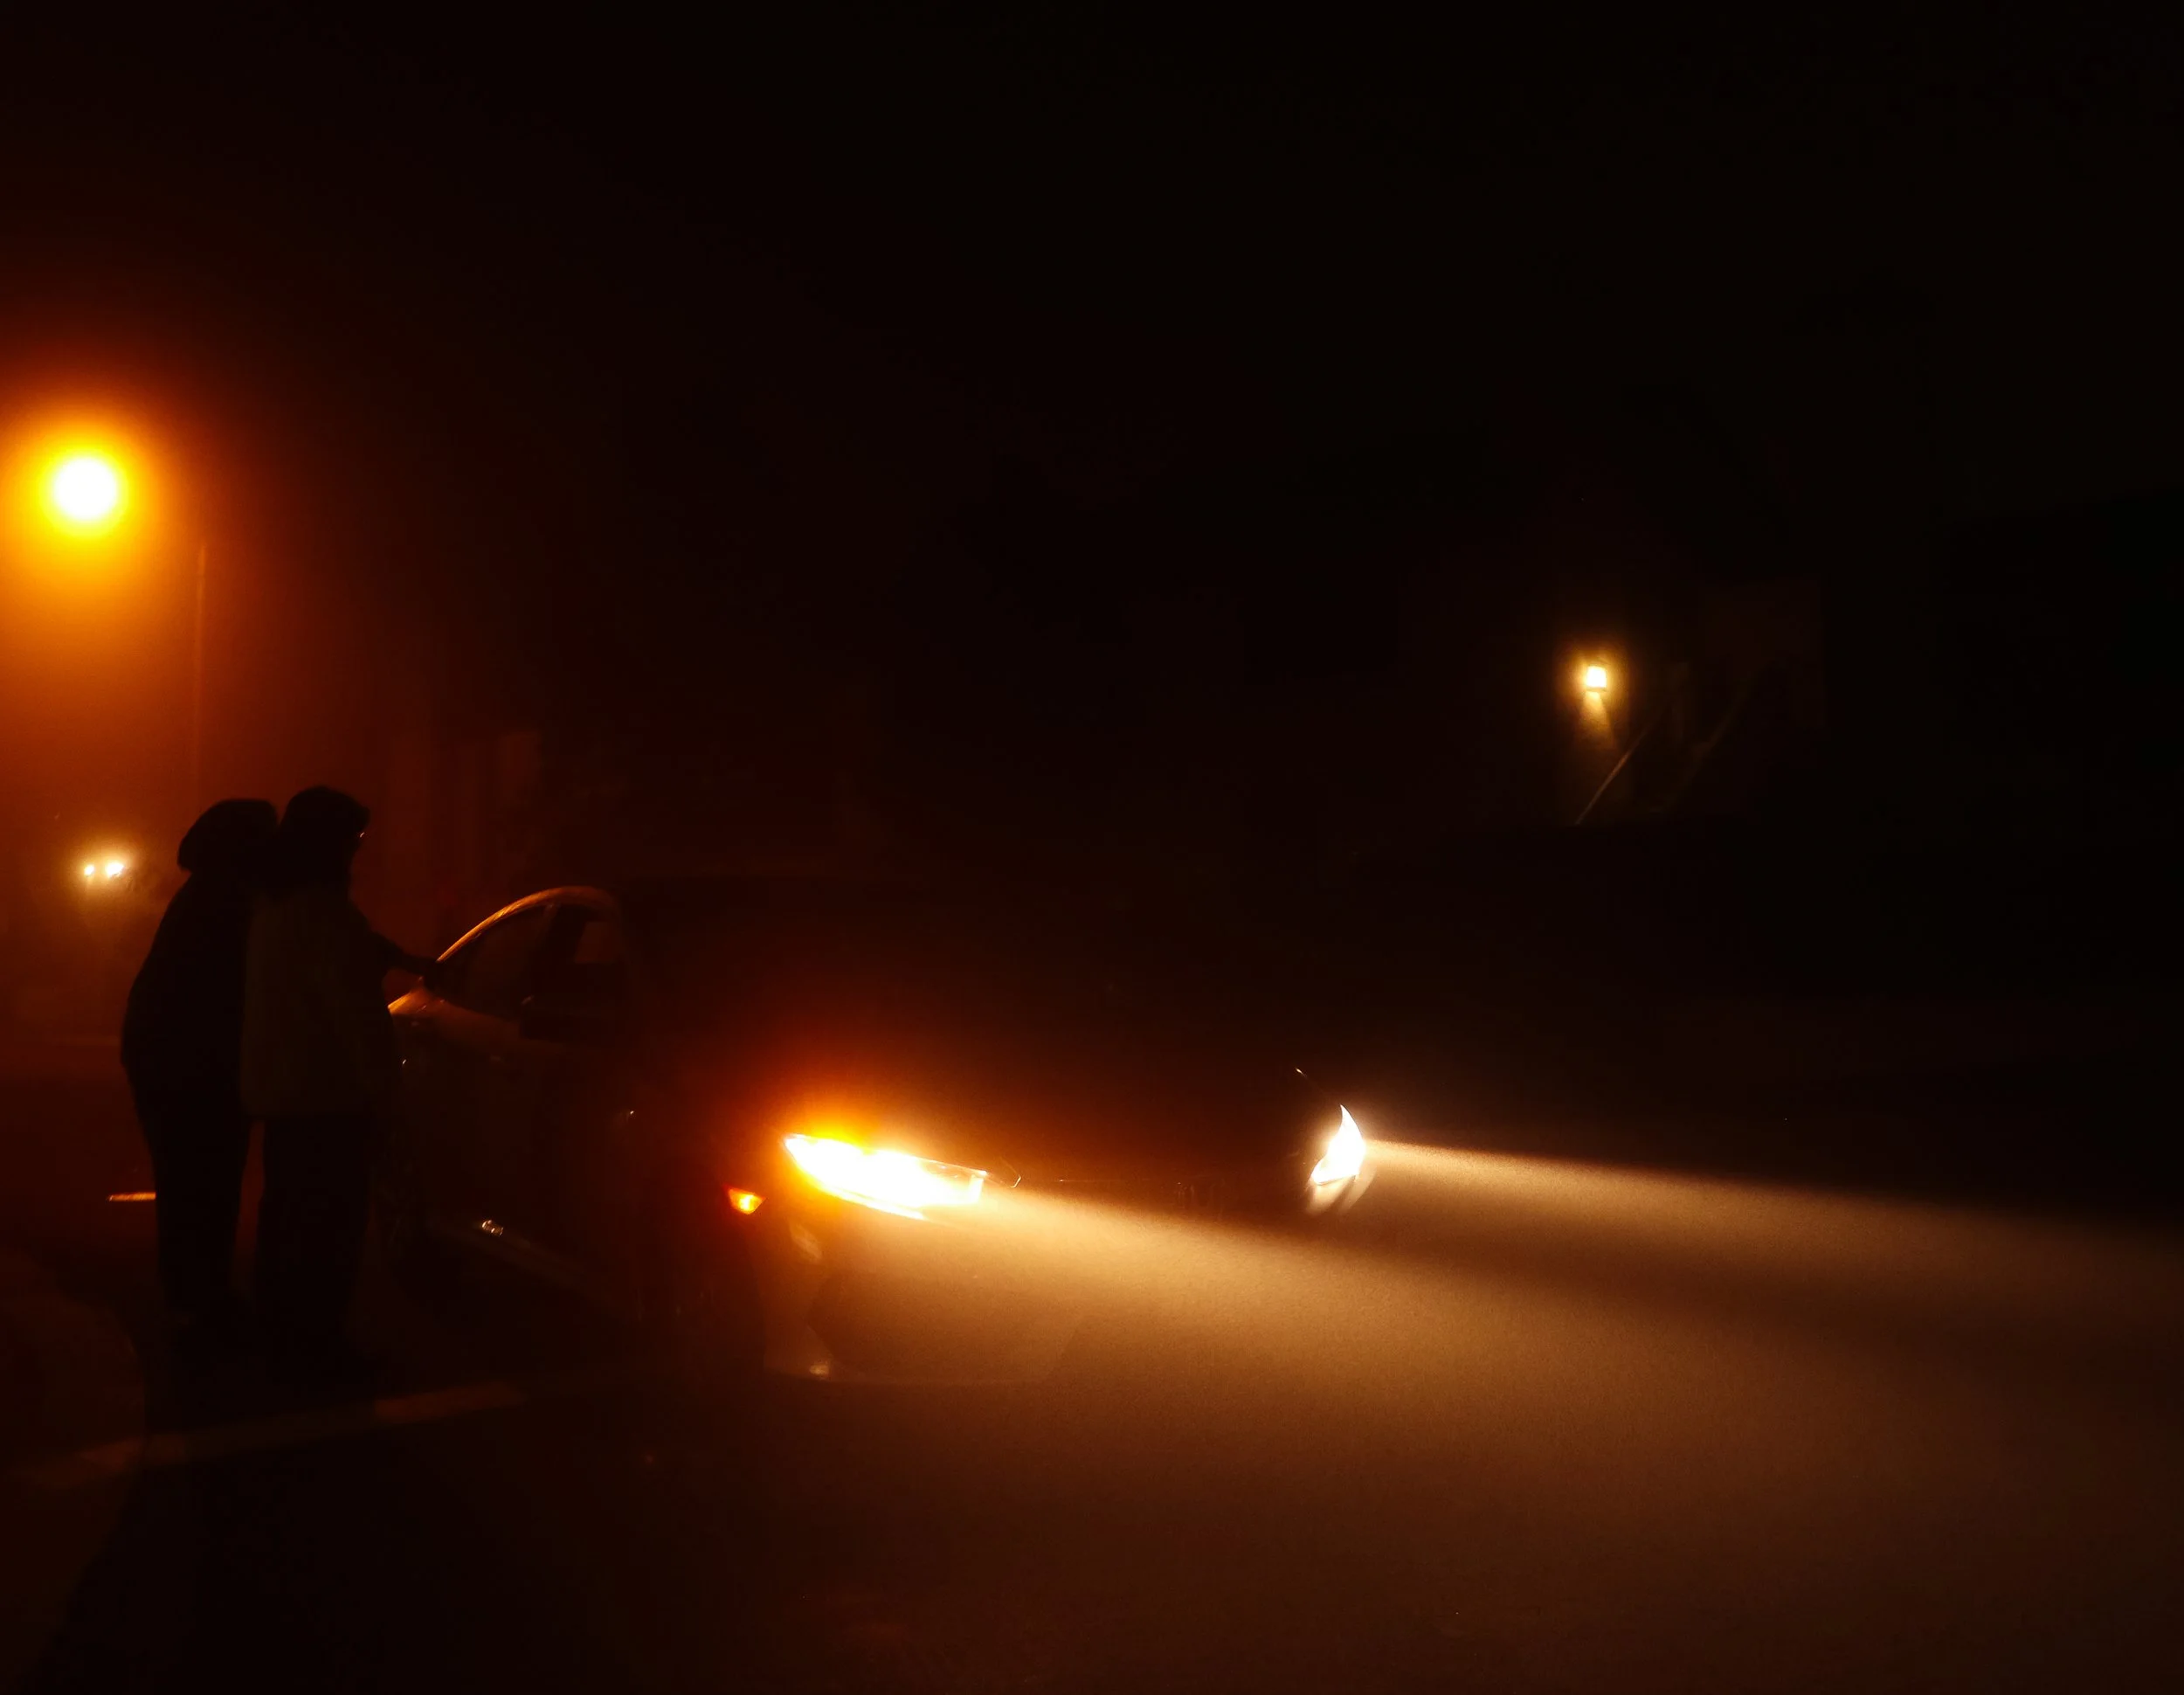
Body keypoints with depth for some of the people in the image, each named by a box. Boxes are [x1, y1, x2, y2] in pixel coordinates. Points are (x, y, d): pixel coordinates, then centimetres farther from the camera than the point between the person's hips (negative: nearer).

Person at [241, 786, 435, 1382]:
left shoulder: (273, 905, 11)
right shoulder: (322, 909, -20)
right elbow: (358, 1007, -24)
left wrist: (411, 963, 37)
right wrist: (380, 1082, -16)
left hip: (277, 1087, 10)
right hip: (326, 1093, -10)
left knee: (286, 1213, 18)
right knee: (331, 1223, -3)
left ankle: (280, 1334, 29)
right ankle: (315, 1348, 2)